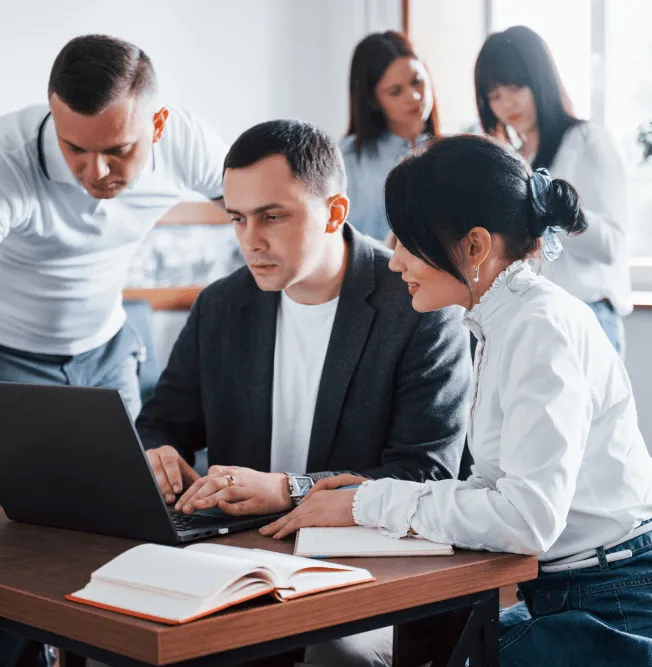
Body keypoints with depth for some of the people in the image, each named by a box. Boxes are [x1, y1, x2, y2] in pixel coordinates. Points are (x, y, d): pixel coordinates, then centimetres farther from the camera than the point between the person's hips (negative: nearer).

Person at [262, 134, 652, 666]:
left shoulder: (543, 326, -18)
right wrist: (387, 495, -1)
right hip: (558, 597, 8)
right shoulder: (505, 323, 11)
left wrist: (372, 504, -17)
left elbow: (528, 518, -26)